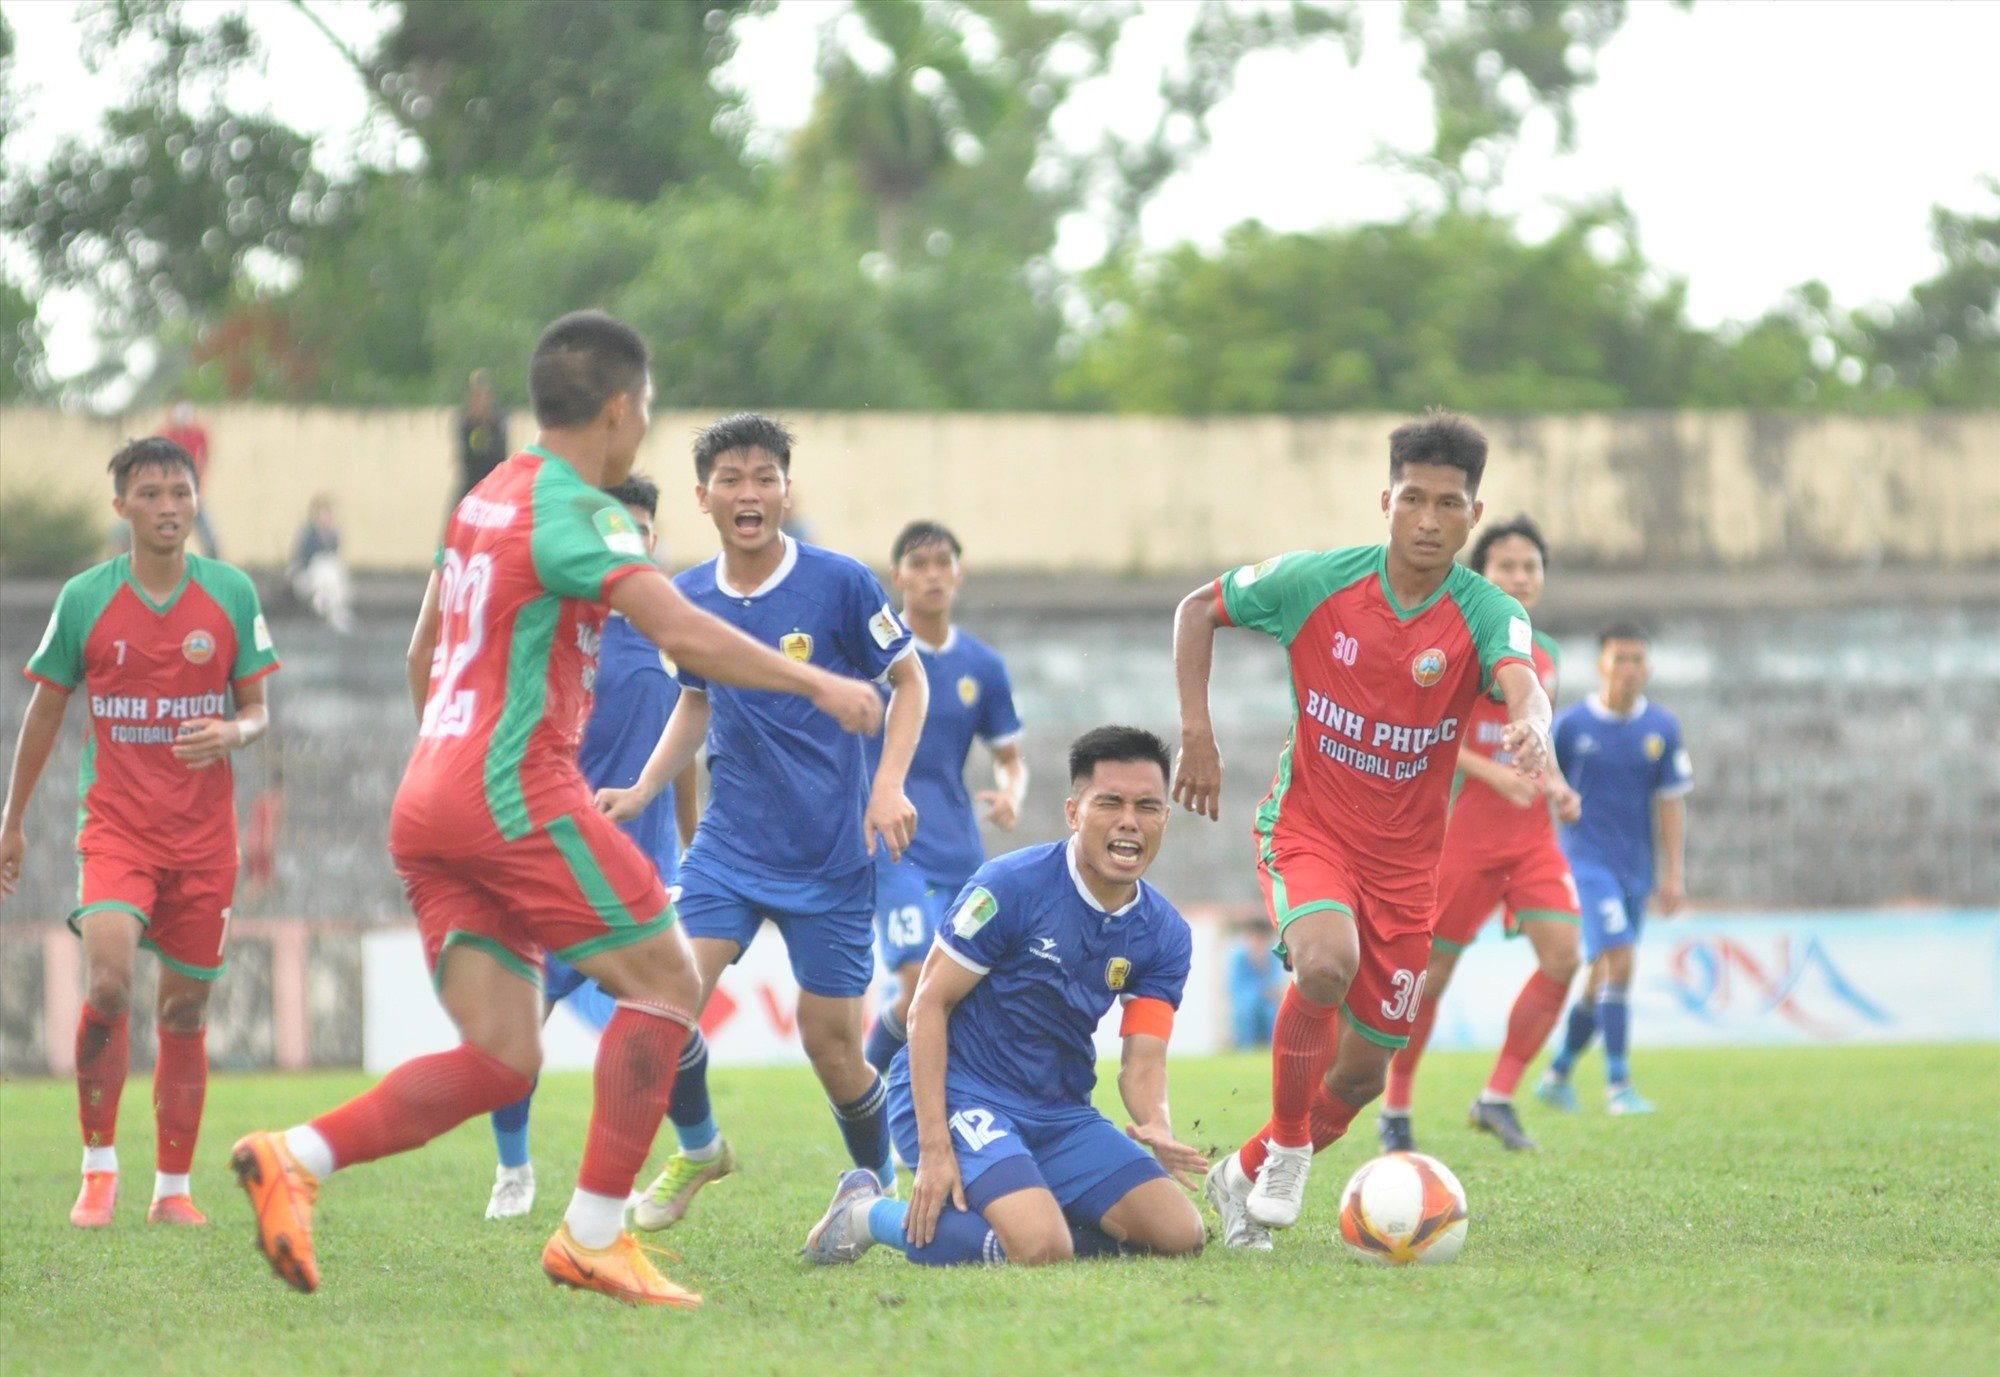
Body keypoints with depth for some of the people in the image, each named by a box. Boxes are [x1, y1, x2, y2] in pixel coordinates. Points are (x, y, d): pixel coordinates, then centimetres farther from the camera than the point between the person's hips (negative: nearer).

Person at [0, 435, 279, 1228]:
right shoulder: (85, 599, -1)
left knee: (186, 1011, 5)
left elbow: (258, 710, 6)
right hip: (116, 825, -1)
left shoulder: (232, 594, 1)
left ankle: (173, 1187, 16)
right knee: (107, 982, -21)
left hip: (204, 835, 2)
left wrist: (234, 732, -18)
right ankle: (99, 1166, -7)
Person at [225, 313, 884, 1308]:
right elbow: (683, 636, -20)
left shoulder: (484, 500, 19)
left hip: (427, 805, 9)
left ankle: (296, 1157, -11)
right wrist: (818, 686, -11)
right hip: (516, 792, -9)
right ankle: (594, 1236, -5)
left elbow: (423, 654, 27)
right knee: (664, 979, 0)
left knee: (502, 1059, 4)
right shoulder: (576, 508, -9)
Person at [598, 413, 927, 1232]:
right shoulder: (689, 599, 0)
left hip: (832, 852, -3)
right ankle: (697, 1149, 13)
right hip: (728, 846, 3)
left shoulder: (839, 583, -11)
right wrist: (643, 791, 7)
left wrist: (889, 783, -12)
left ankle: (882, 1185, 27)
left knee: (831, 1044, 0)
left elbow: (908, 680, 1)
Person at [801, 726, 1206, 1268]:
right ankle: (866, 1213, -5)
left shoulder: (1164, 936, 1)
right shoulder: (1011, 886, -15)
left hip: (1059, 1112, 6)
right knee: (1042, 1247, -29)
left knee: (1180, 1233, -10)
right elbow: (929, 1005, -13)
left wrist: (1157, 1129, -26)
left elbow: (1142, 1061, -1)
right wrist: (934, 1146, -20)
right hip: (962, 1094, -6)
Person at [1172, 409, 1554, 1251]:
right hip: (1306, 826, -2)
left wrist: (1531, 726, -59)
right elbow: (1198, 608, 4)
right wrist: (1196, 733, -5)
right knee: (1326, 961, -34)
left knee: (1363, 1073, 7)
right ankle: (1287, 1143, -12)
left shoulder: (1486, 614, -13)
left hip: (1405, 856, 2)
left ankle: (1247, 1177, 34)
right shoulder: (1319, 582, -10)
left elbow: (1522, 683, -35)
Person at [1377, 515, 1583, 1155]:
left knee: (1562, 957, -13)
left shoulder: (1545, 654, 14)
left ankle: (1497, 1099, -3)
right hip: (1465, 832, -5)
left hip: (1532, 834, 5)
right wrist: (1489, 772, -23)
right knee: (1432, 971, 1)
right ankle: (1395, 1111, 18)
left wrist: (1556, 786, 7)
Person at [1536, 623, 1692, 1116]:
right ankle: (1617, 1084, -17)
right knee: (1617, 960, -19)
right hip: (1586, 861, -4)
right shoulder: (1571, 724, -4)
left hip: (1635, 868, 4)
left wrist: (1674, 873, 2)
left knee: (1604, 979, 10)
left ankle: (1557, 1075, 27)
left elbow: (1671, 802, 7)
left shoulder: (1662, 729, 4)